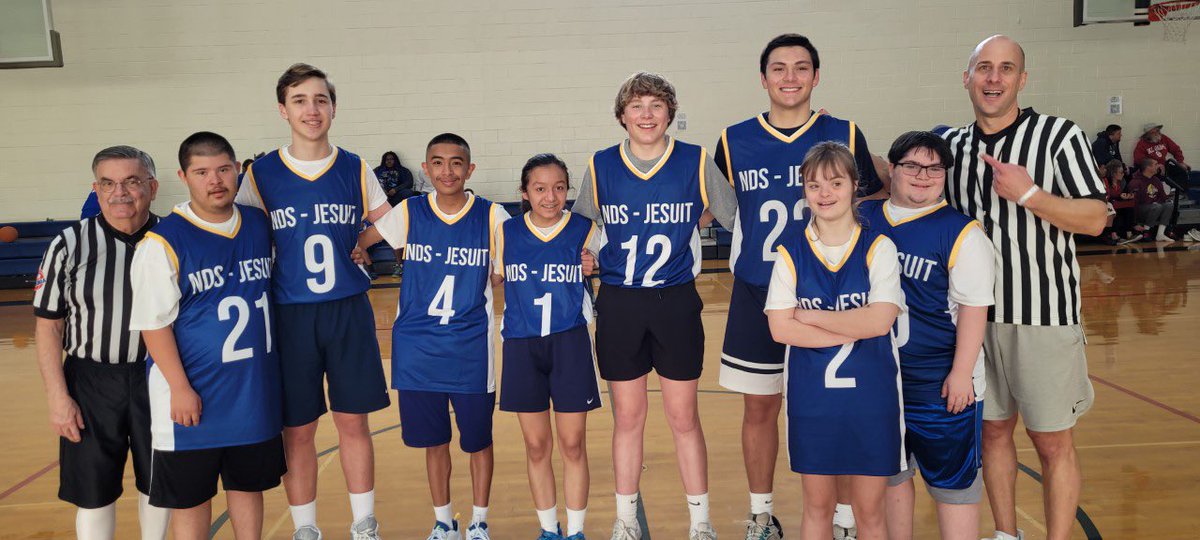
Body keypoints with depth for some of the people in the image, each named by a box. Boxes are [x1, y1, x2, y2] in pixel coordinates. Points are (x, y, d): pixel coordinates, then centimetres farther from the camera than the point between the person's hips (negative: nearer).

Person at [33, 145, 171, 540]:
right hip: (91, 382, -1)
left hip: (158, 378, 1)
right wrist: (58, 396, -7)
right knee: (93, 492, 8)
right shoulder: (70, 245, -7)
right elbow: (48, 326, -3)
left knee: (157, 484, 15)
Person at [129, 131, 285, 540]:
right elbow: (154, 323, -12)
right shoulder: (163, 242, -13)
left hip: (255, 390, 4)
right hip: (194, 397, -4)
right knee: (191, 495, 10)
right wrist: (180, 387, -15)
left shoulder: (261, 225, 4)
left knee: (249, 484, 18)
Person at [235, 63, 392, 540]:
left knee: (353, 423, 8)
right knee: (297, 431, 7)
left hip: (350, 312, 1)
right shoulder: (260, 175, -2)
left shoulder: (356, 170, 2)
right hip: (290, 317, -1)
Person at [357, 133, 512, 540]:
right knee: (434, 441, 13)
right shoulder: (407, 213, 0)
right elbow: (353, 243, 9)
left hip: (471, 350, -1)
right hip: (418, 349, 1)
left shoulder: (492, 216, -3)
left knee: (478, 440, 9)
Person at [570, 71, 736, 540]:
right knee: (627, 418, 10)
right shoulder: (600, 166, 1)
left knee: (684, 417, 7)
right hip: (619, 304, 1)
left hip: (676, 302, -1)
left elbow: (738, 217, 8)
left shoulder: (696, 162, -3)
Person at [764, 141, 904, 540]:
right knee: (817, 506, 14)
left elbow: (880, 320, -14)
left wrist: (810, 316, -11)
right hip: (811, 395, 1)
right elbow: (780, 328, -9)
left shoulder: (878, 248, -2)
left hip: (870, 393, -1)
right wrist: (854, 330, -14)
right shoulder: (790, 253, 0)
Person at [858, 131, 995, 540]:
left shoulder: (961, 233, -9)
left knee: (952, 479, 5)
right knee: (890, 473, 18)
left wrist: (961, 373, -14)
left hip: (941, 381, -5)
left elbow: (973, 308, -10)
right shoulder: (864, 219, 4)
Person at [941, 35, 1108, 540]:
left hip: (1043, 314, -4)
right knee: (993, 429, 14)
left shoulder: (1059, 134, -6)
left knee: (1053, 442, 4)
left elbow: (1094, 219, -9)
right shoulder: (952, 145, 6)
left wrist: (1029, 194, -20)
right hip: (976, 313, 4)